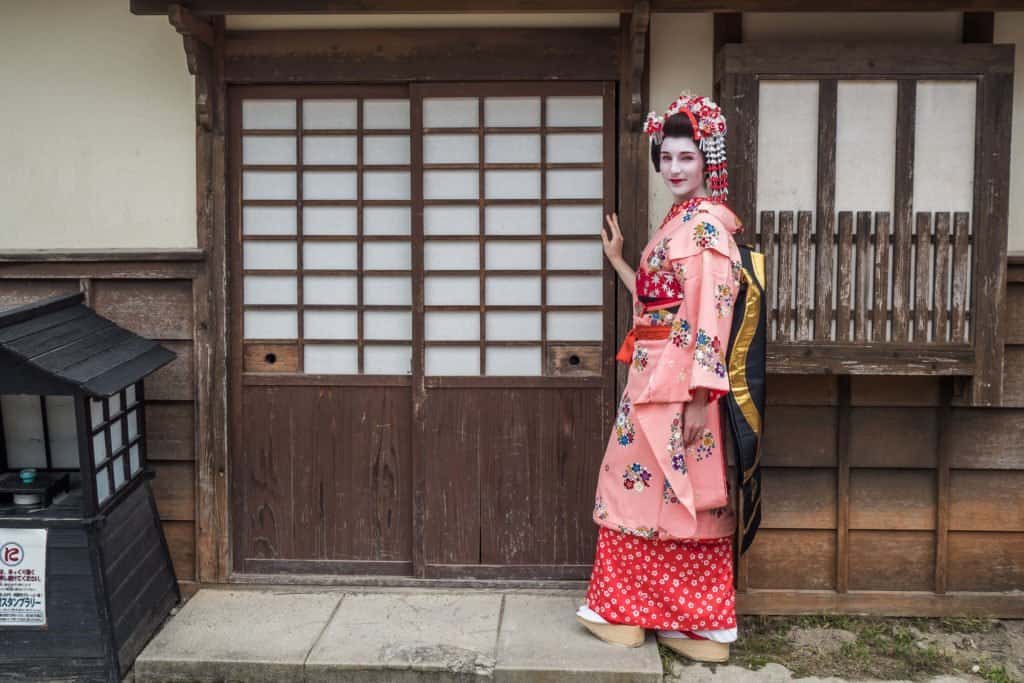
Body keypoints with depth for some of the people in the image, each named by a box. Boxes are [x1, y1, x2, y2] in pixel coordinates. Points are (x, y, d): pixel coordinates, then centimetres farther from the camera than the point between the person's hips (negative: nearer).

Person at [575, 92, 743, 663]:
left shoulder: (706, 224, -13)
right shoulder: (678, 222, 16)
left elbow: (712, 315, -20)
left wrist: (699, 397, -23)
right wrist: (617, 258, 24)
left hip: (682, 385, -10)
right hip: (652, 379, 10)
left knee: (680, 497, 1)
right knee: (640, 489, 13)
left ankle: (701, 625, 16)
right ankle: (628, 610, 24)